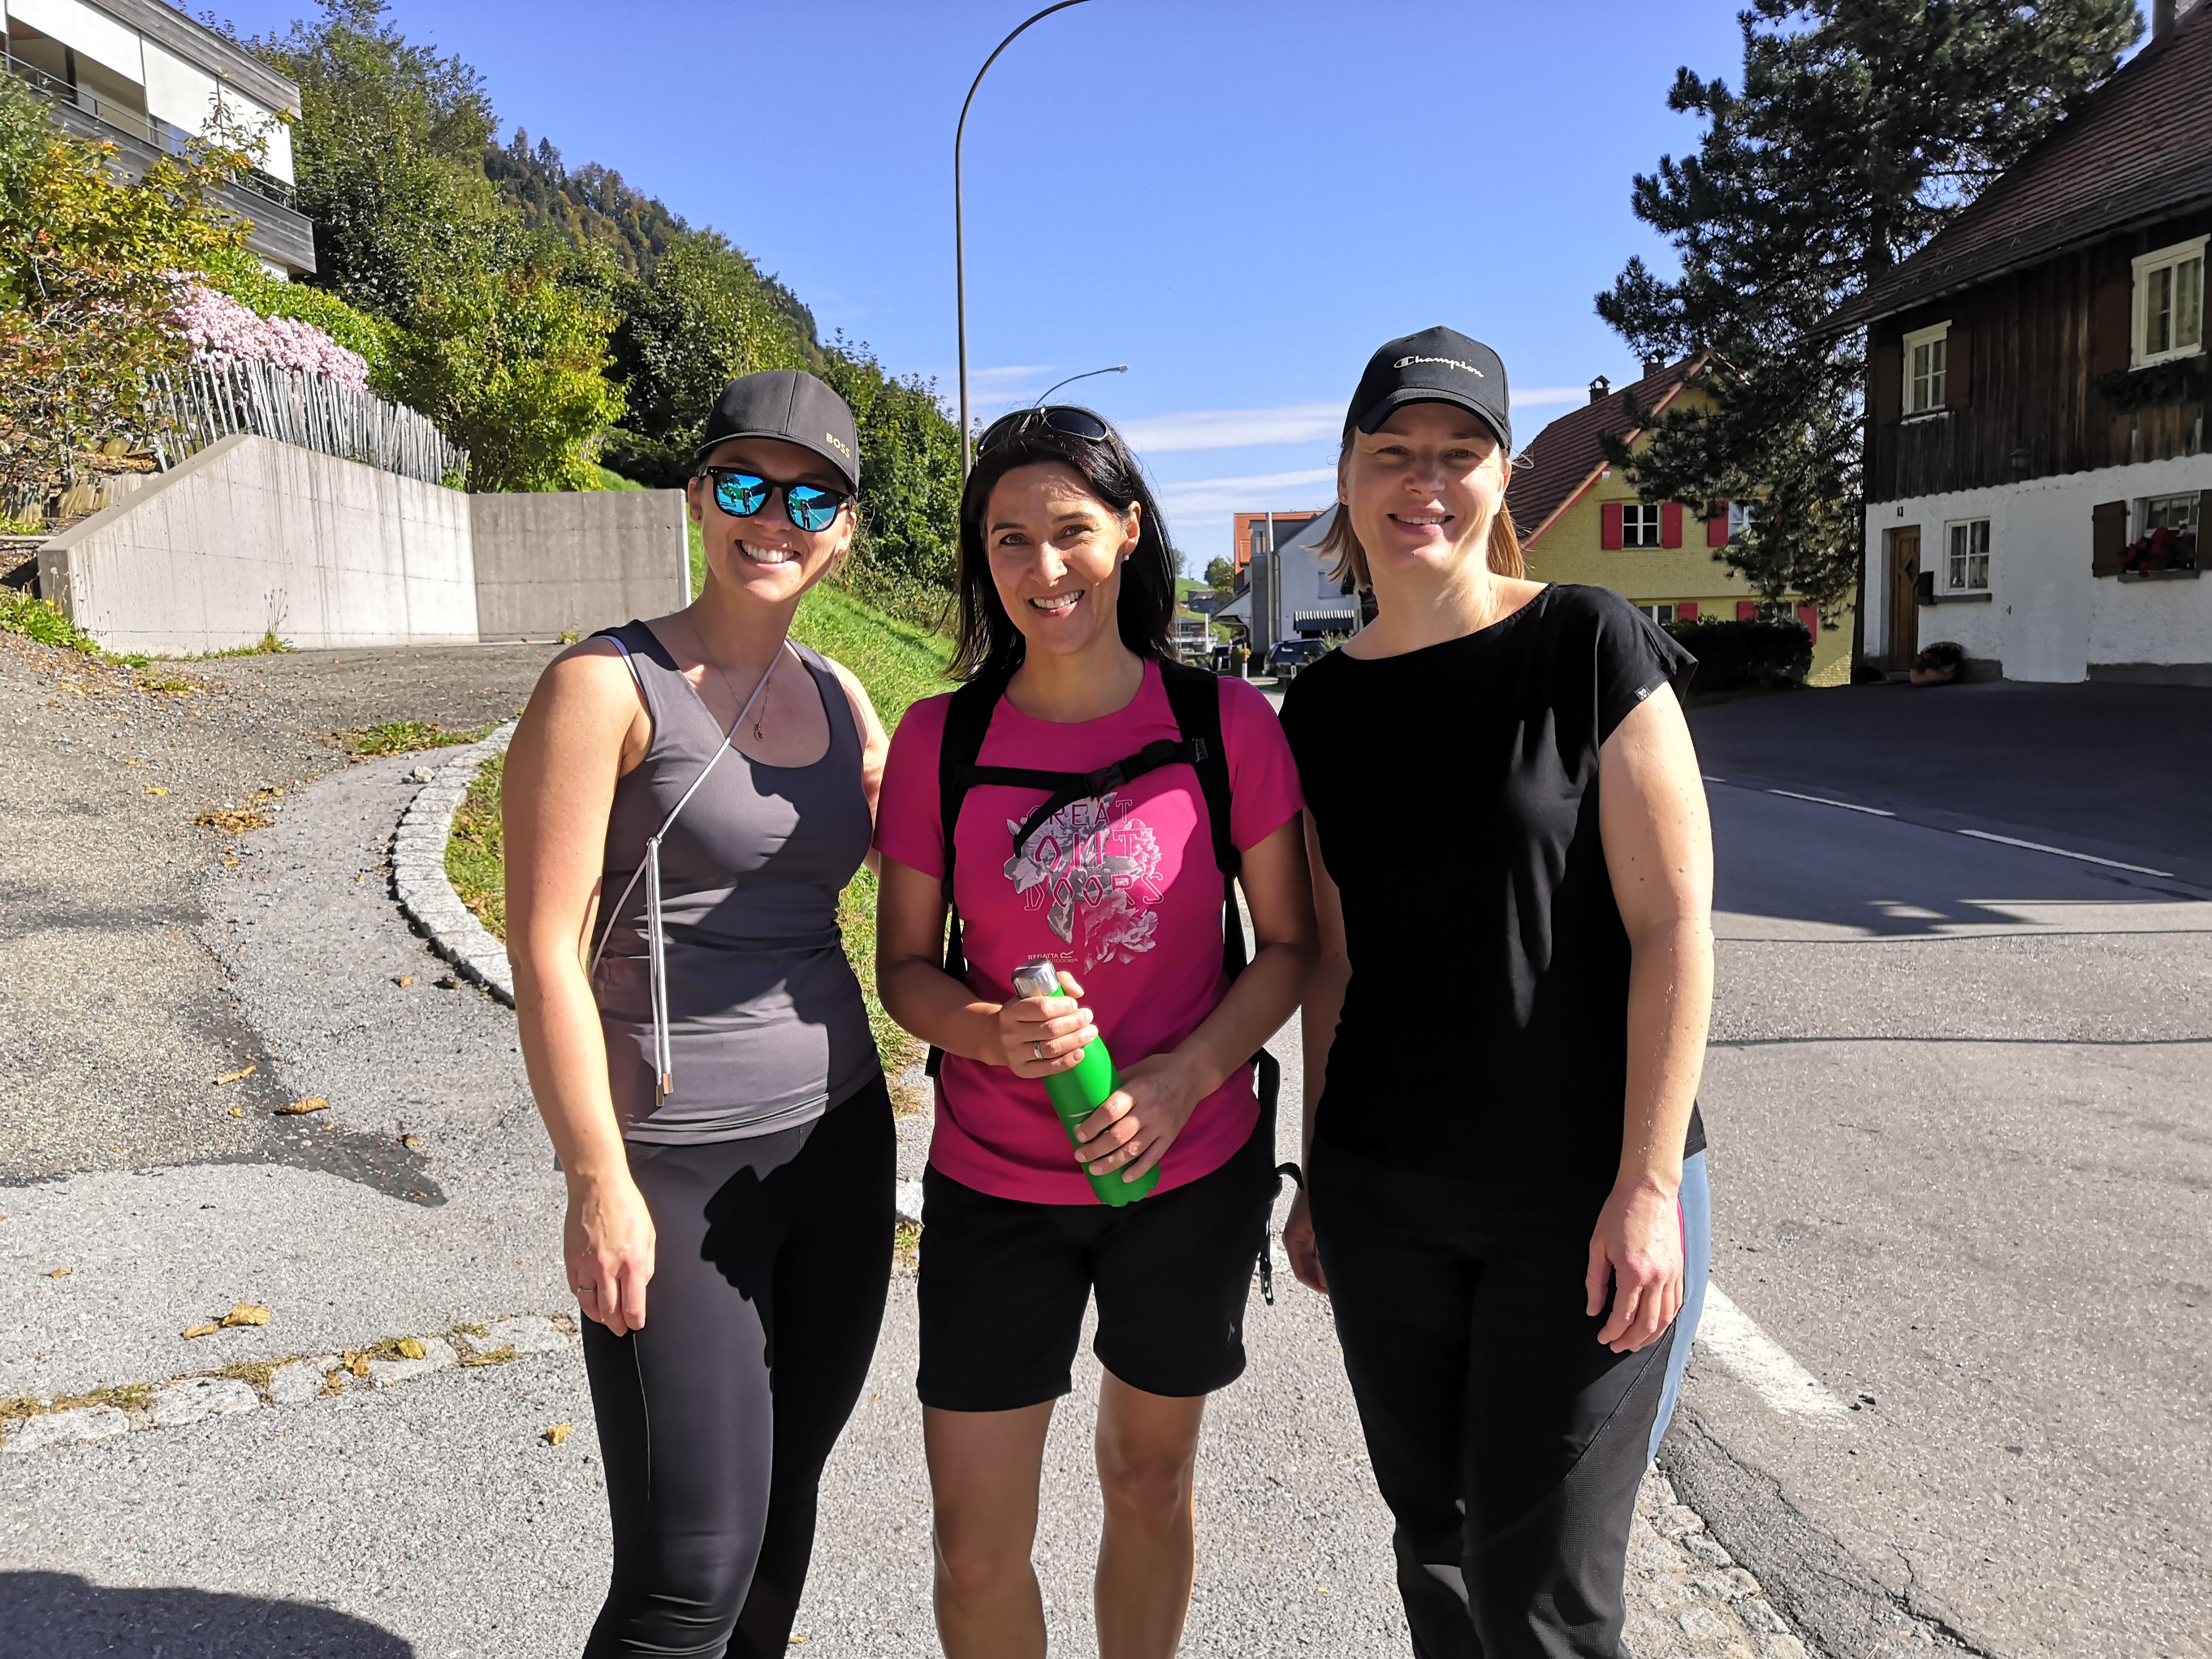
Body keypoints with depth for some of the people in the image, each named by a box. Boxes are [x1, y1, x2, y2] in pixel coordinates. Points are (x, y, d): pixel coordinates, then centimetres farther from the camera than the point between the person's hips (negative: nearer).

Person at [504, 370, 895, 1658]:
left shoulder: (843, 700, 8)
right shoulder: (608, 685, -9)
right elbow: (546, 952, -12)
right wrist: (600, 1186, -14)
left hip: (841, 1141, 6)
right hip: (676, 1165, -5)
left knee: (784, 1498, 17)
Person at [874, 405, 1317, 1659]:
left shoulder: (1226, 724, -7)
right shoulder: (940, 740, -5)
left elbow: (1290, 945, -2)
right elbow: (904, 964, 1)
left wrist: (1186, 1076, -18)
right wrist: (992, 1030, -20)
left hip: (1191, 1171, 0)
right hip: (995, 1184, 0)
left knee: (1150, 1481, 21)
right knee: (976, 1553, 6)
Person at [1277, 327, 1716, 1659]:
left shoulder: (1589, 646, -9)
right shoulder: (1323, 709, 5)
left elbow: (1674, 922, -11)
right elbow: (1335, 961, 10)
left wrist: (1647, 1184, -14)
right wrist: (1317, 1175, 13)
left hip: (1579, 1191, -4)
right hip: (1384, 1195, 4)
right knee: (1434, 1536, 16)